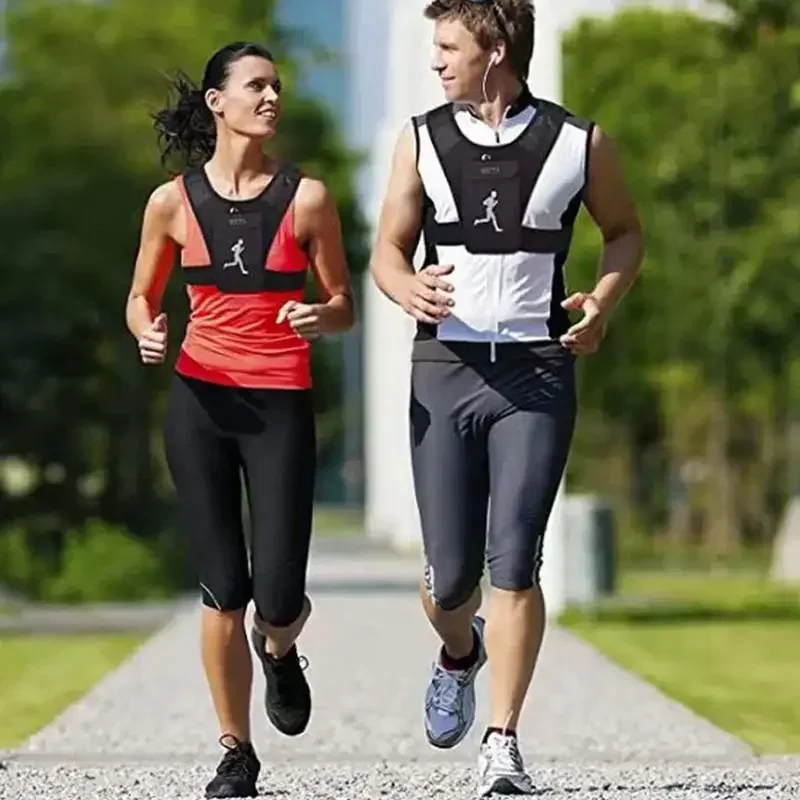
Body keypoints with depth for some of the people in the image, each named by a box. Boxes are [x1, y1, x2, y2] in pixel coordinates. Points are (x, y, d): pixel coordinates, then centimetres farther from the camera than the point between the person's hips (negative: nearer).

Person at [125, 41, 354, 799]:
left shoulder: (305, 197, 1)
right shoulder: (173, 201, 3)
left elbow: (343, 306, 6)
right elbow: (141, 297, 14)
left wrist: (319, 317, -16)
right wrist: (145, 331, -9)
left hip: (281, 404, -1)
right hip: (199, 401, 1)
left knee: (278, 597, -6)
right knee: (222, 589, 0)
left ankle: (278, 650, 32)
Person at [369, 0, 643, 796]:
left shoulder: (578, 143, 1)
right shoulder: (421, 139, 5)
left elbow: (625, 231, 16)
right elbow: (386, 252, 8)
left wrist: (603, 302, -3)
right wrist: (410, 290, -16)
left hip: (536, 373, -2)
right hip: (445, 367, 2)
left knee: (513, 560, -12)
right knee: (449, 572, 3)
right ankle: (459, 653, 39)